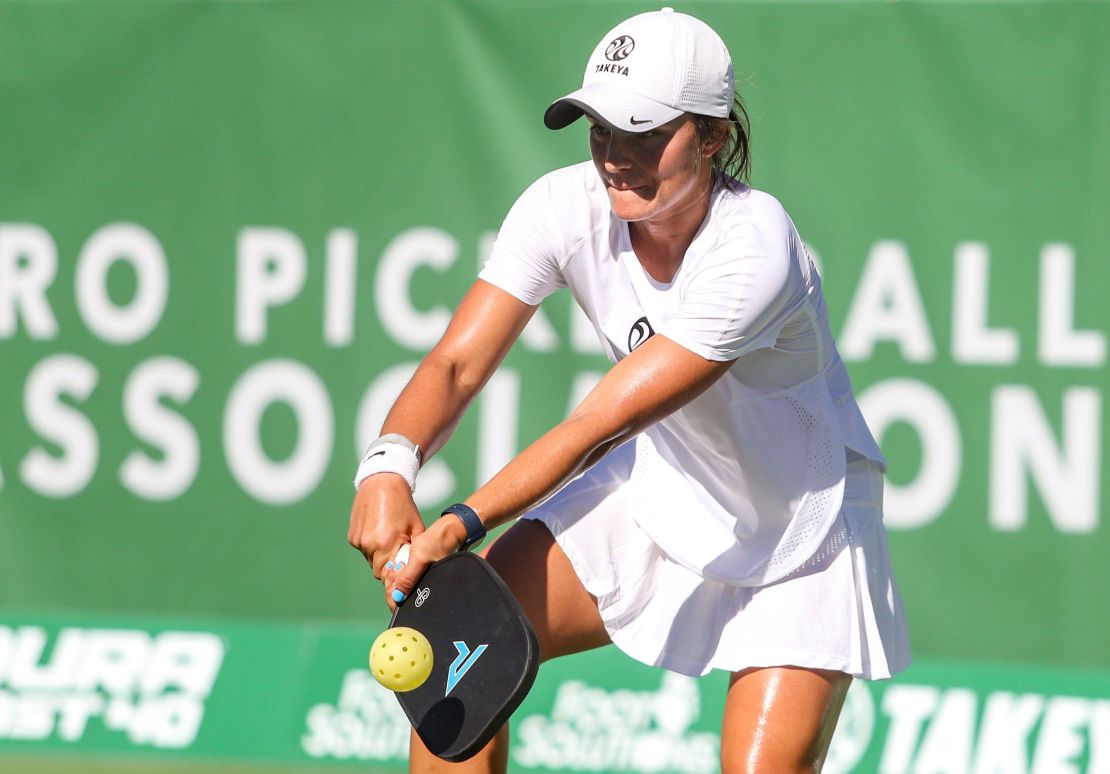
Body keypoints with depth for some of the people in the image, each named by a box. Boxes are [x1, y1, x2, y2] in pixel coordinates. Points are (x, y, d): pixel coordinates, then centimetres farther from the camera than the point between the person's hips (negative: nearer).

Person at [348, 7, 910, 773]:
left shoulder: (754, 250, -32)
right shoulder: (567, 208, -16)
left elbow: (598, 424, -35)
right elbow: (458, 362, -20)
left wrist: (461, 525, -42)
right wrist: (389, 465, -41)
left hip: (801, 531, -5)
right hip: (661, 488, 5)